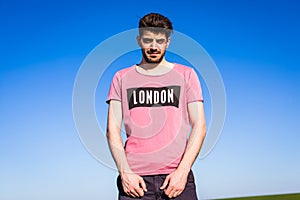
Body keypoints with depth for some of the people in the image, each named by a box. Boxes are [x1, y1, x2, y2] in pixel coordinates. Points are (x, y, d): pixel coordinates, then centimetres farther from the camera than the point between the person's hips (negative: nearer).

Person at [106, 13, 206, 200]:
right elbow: (113, 129, 6)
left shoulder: (186, 75, 10)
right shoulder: (122, 78, 12)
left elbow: (199, 126, 4)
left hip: (177, 176, 0)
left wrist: (182, 171, -6)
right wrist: (125, 172, -6)